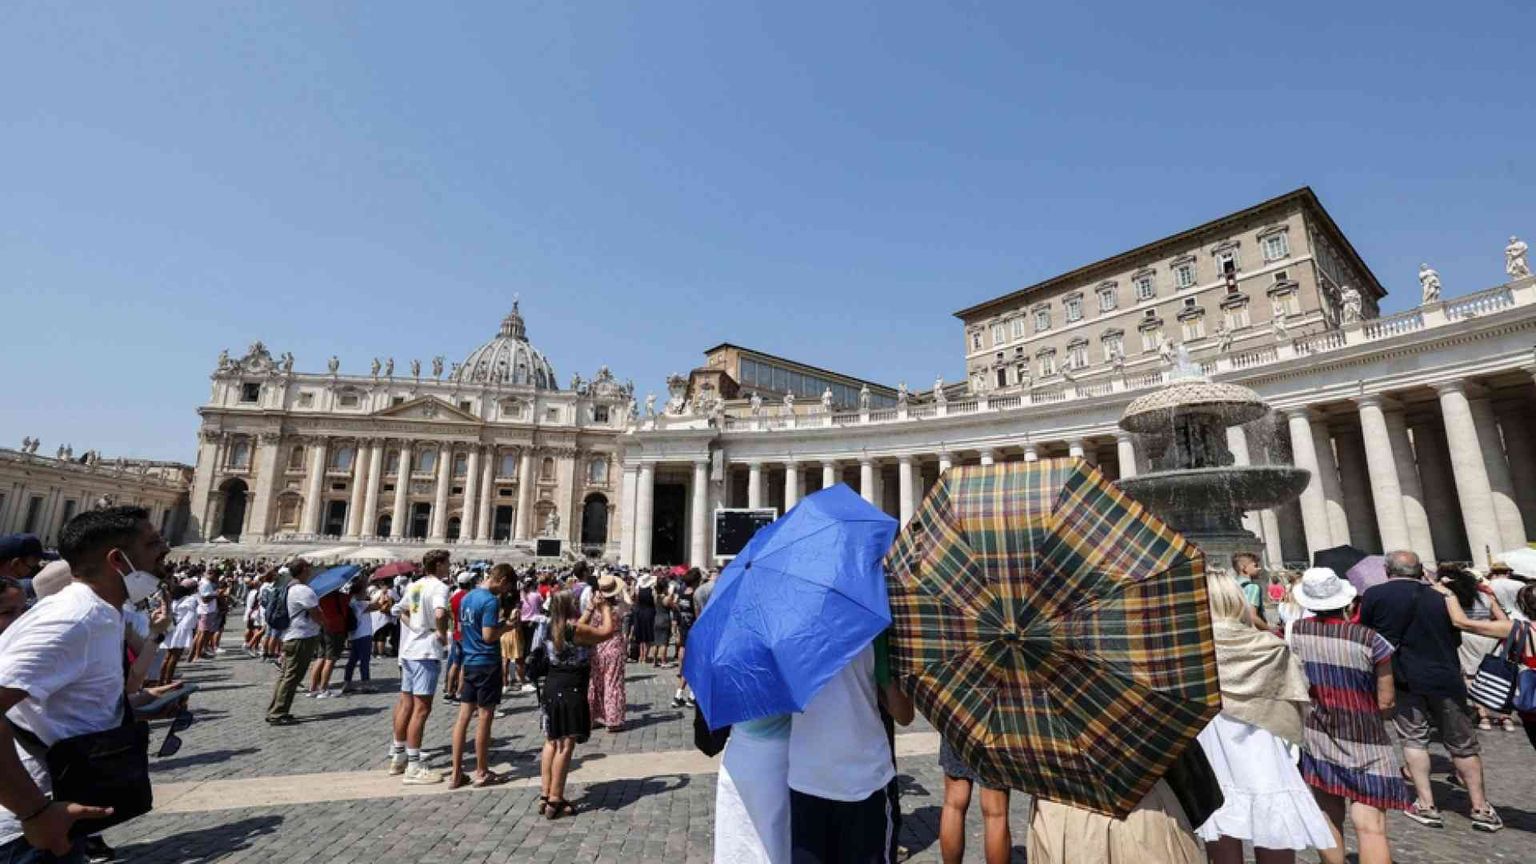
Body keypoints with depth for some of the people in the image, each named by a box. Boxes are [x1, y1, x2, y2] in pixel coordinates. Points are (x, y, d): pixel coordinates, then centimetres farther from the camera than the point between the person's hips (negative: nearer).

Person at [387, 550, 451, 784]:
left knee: (406, 704, 17)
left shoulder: (414, 585, 12)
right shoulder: (439, 587, -16)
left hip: (409, 650, 9)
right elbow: (440, 614, -32)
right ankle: (414, 767, 1)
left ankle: (398, 757, 29)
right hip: (427, 652, -9)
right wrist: (442, 633, -16)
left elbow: (401, 611, 21)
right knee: (421, 709, -4)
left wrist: (416, 627, 10)